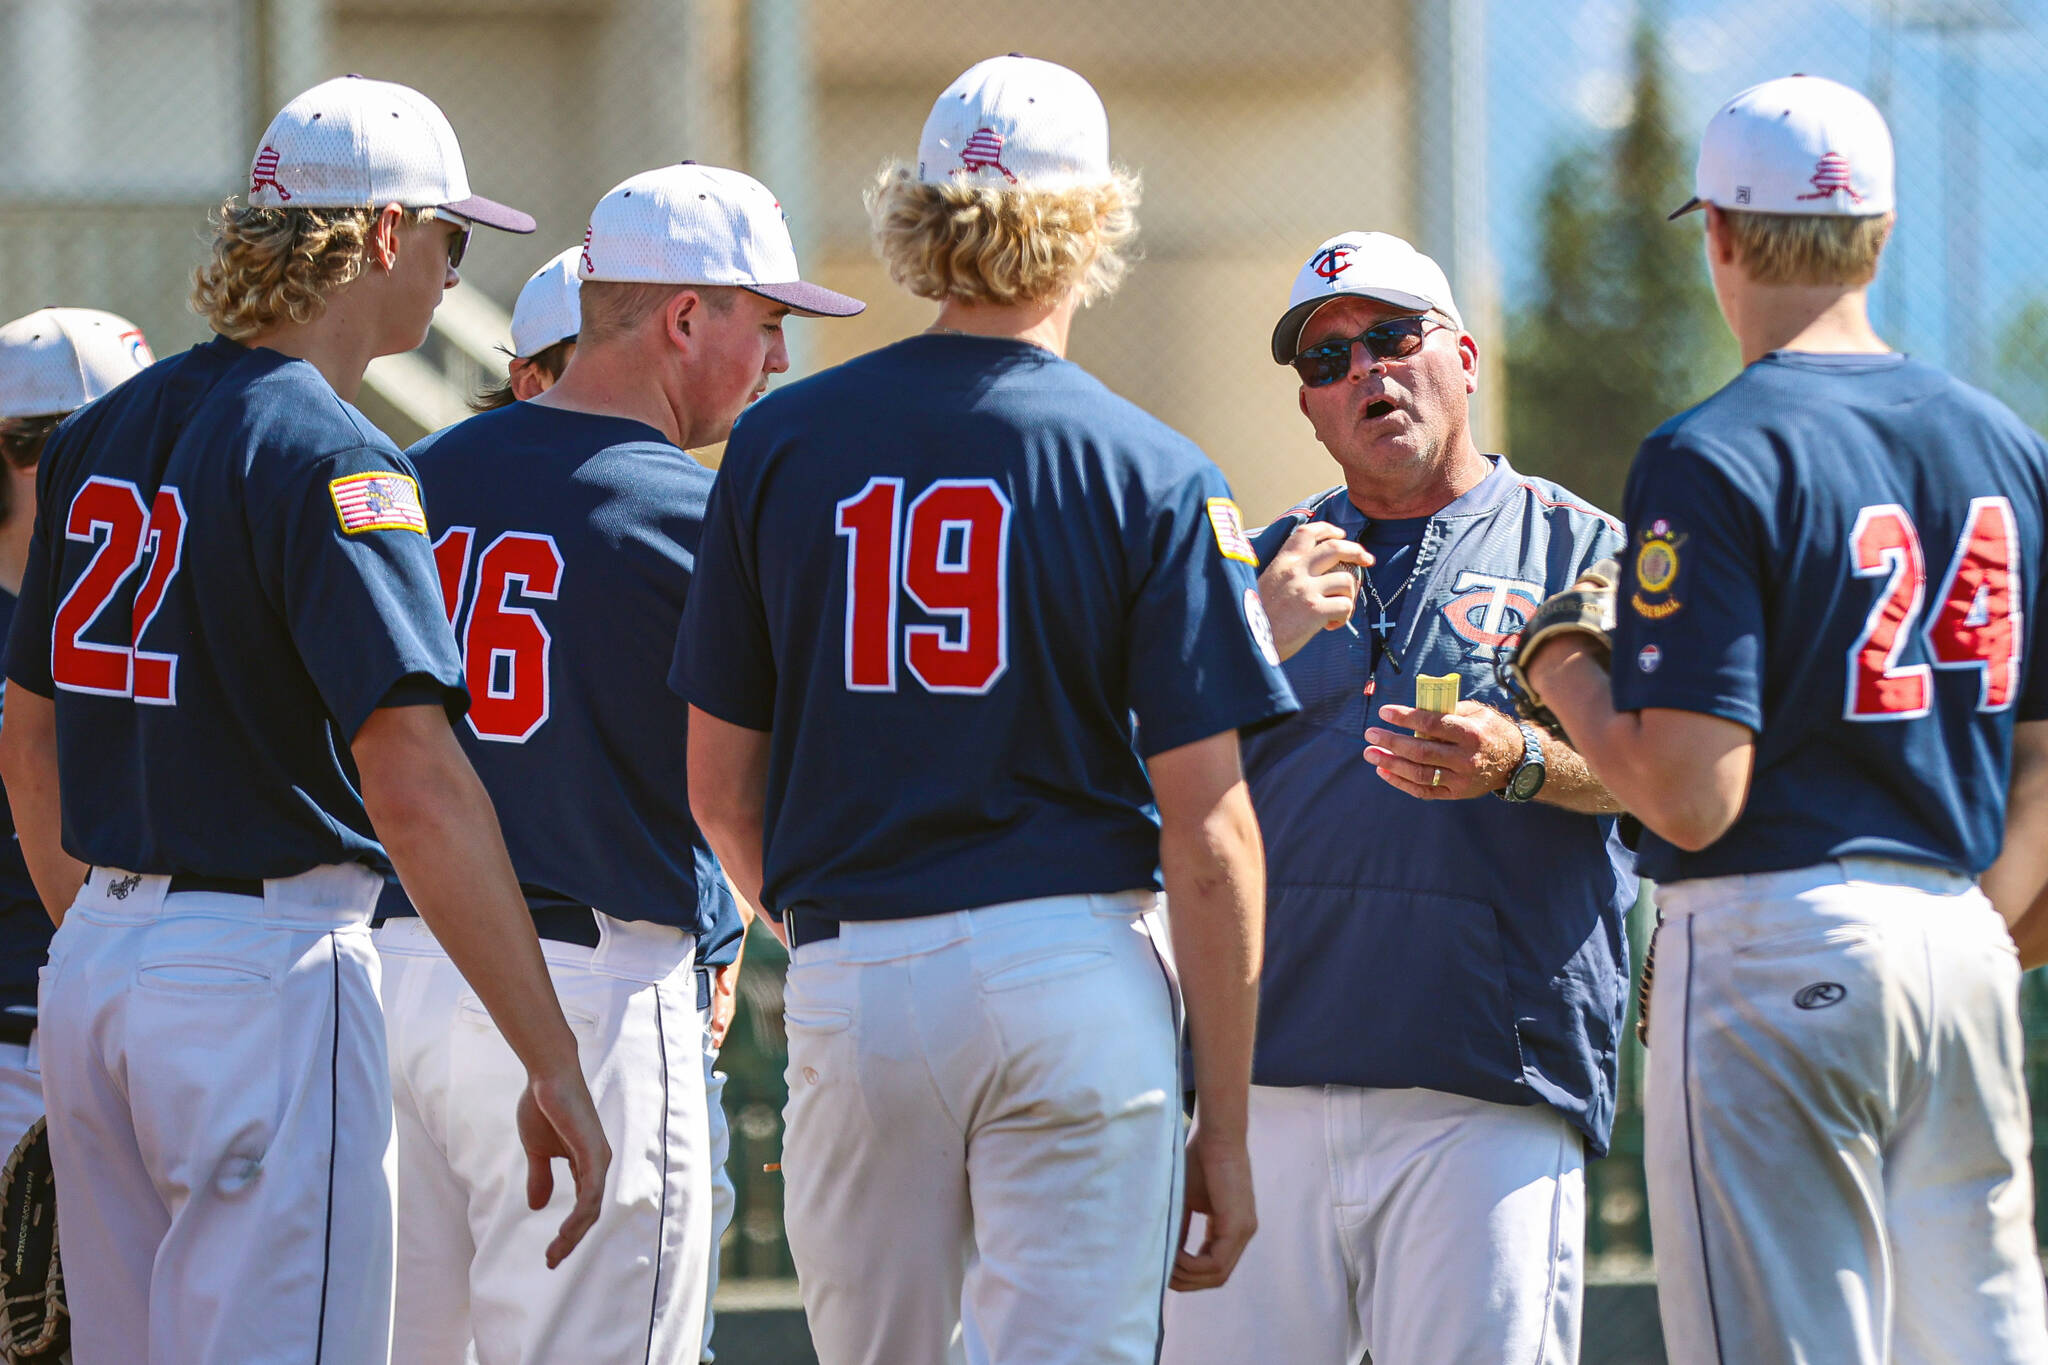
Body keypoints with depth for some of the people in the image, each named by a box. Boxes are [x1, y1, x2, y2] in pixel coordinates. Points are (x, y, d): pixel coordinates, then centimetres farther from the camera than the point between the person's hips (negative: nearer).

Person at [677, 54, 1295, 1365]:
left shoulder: (782, 444, 6)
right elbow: (1206, 829, -6)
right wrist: (1227, 1122, 0)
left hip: (848, 983, 3)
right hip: (1080, 978, -3)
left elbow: (721, 788, 9)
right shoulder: (1152, 473, -3)